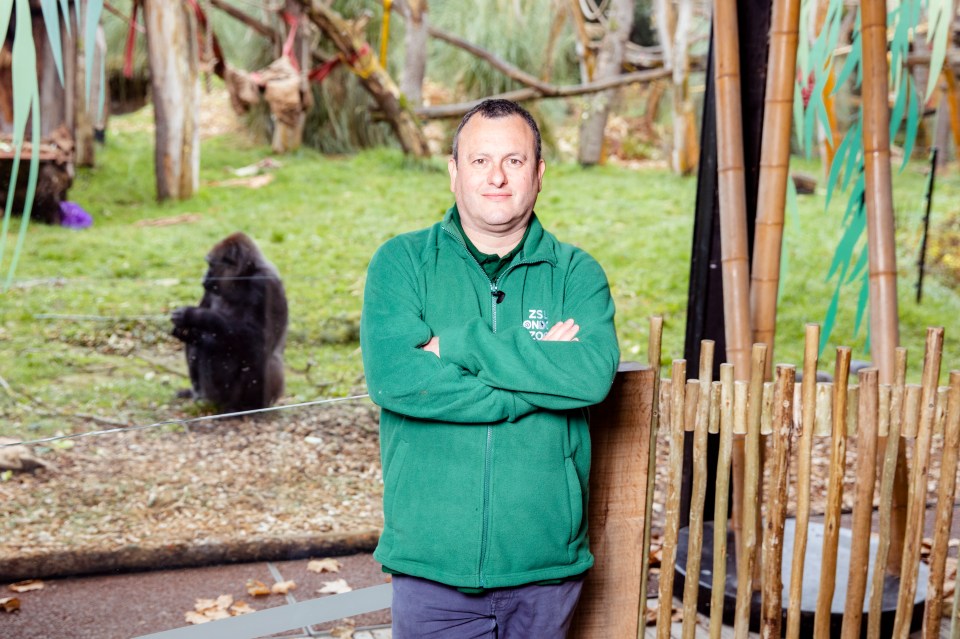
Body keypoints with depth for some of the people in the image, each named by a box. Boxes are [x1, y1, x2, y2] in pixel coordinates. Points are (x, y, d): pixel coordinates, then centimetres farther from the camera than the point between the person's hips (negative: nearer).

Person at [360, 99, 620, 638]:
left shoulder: (577, 273, 3)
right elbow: (392, 376, -16)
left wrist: (459, 344, -16)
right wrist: (541, 373, -15)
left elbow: (594, 373, -16)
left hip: (545, 564, 1)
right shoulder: (402, 262, 0)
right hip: (432, 561, -1)